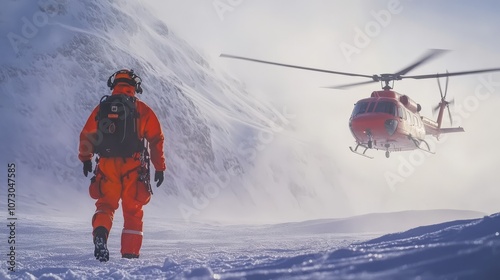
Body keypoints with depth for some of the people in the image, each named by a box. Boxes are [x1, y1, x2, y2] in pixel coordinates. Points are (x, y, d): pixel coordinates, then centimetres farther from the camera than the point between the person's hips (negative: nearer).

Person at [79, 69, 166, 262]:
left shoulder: (101, 108, 8)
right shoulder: (142, 110, 3)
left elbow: (86, 136, 14)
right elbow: (156, 139, 1)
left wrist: (85, 159, 29)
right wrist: (160, 167, 8)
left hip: (107, 165, 1)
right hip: (133, 166, -1)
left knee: (106, 204, 11)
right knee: (133, 210, 10)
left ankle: (100, 234, -18)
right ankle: (130, 253, 7)